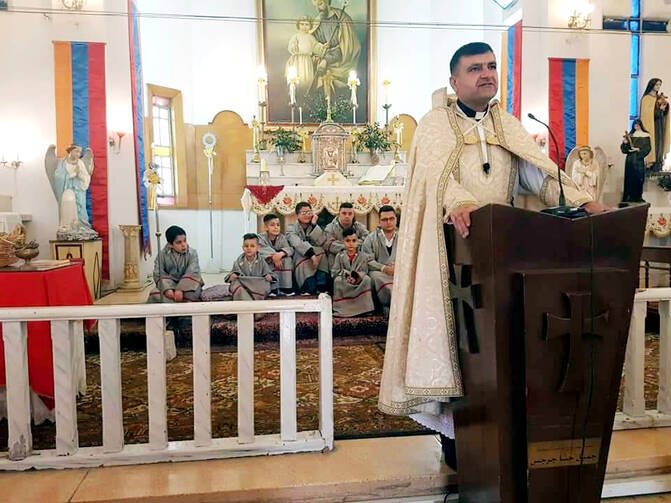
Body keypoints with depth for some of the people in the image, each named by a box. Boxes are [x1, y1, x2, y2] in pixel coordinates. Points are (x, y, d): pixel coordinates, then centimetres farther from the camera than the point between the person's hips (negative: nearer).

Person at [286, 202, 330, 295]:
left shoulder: (315, 227, 16)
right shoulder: (291, 228, 6)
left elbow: (321, 242, -6)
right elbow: (298, 244, -16)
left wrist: (314, 225, -8)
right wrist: (312, 255, -31)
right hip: (300, 260, -3)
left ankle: (322, 289, -33)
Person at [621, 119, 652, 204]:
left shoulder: (646, 135, 2)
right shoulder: (630, 135, 10)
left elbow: (647, 148, -4)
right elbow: (624, 148, 4)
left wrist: (638, 149, -16)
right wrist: (625, 141, -13)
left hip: (639, 158, -2)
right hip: (630, 158, 2)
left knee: (638, 177, -2)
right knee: (629, 177, 1)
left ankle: (638, 196, 6)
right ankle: (629, 197, 5)